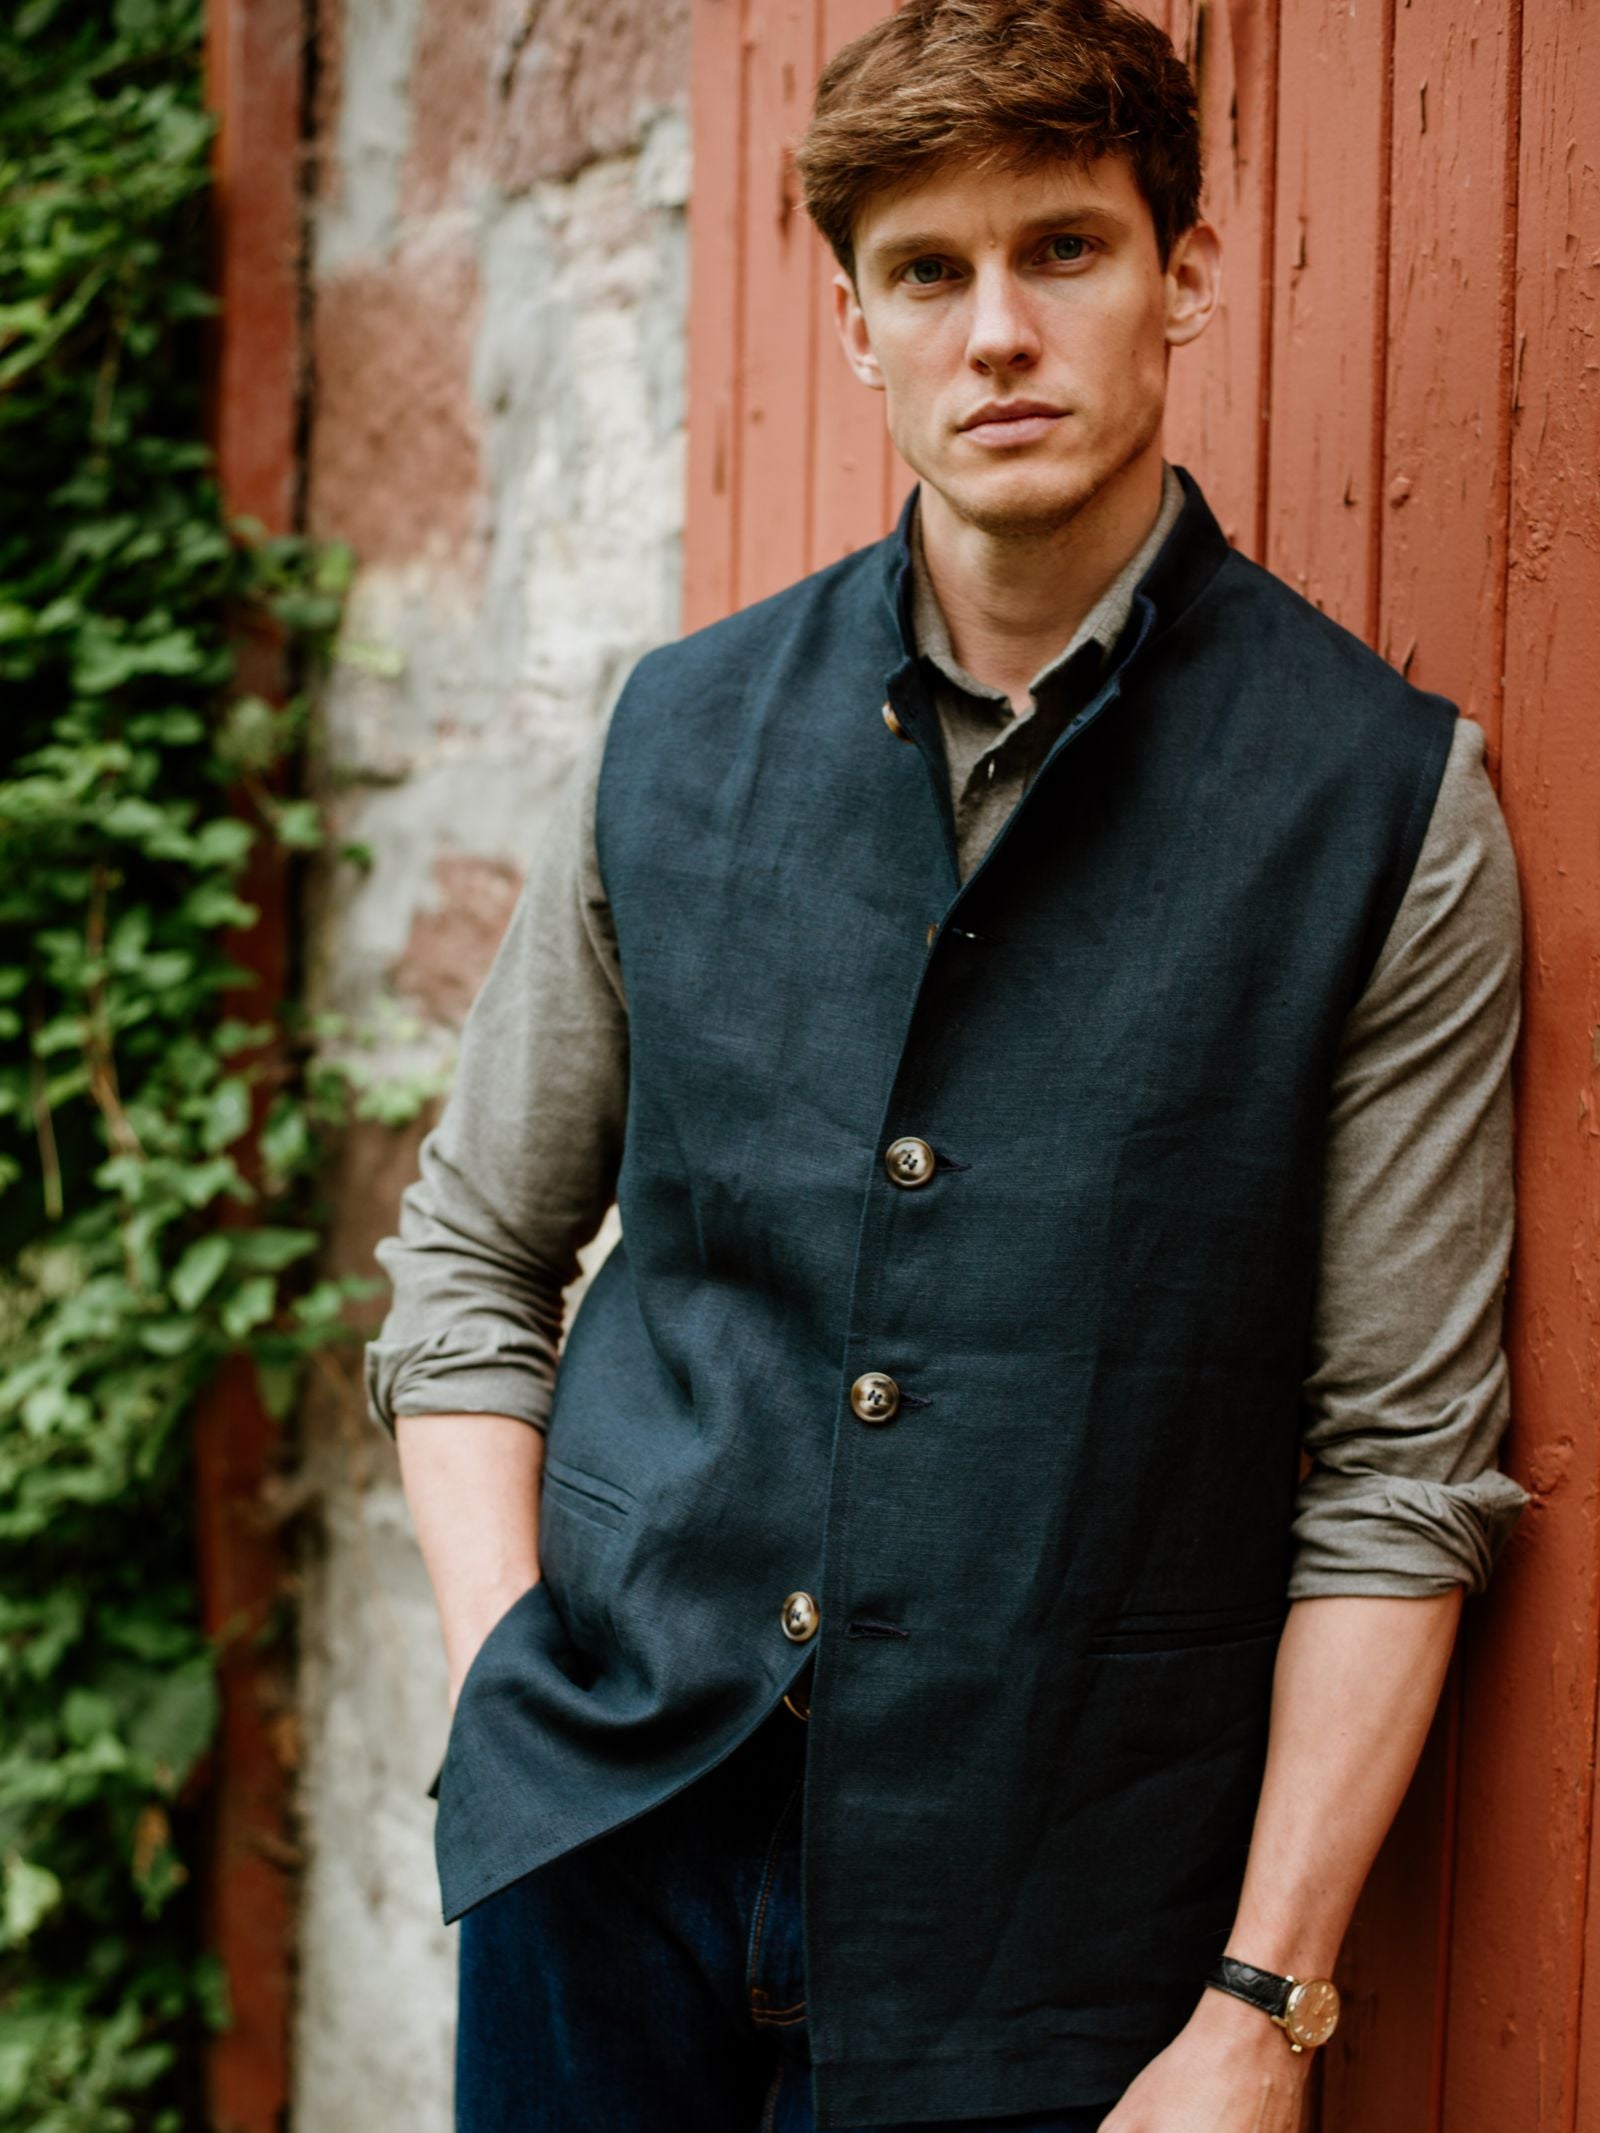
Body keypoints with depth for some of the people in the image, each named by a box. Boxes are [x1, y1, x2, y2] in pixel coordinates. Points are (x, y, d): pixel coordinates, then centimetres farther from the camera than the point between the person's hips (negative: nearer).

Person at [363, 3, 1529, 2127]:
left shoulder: (1392, 799, -7)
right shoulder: (678, 736, 2)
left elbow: (1401, 1464, -7)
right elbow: (469, 1257, 10)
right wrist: (506, 1681, -1)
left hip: (1031, 1931, -2)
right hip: (607, 1844, 3)